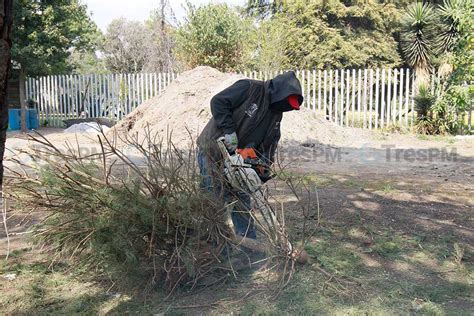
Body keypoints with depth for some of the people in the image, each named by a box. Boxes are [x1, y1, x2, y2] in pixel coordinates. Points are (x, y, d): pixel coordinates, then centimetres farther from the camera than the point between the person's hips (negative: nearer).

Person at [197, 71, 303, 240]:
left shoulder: (276, 115, 5)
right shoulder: (249, 88, -16)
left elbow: (269, 144, 3)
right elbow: (218, 101, -22)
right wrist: (229, 130, -26)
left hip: (234, 157, 7)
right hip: (212, 151, -7)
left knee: (241, 200, 10)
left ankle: (249, 241, 20)